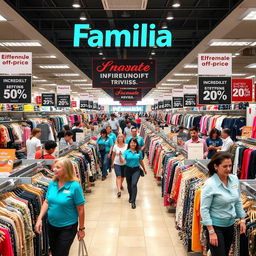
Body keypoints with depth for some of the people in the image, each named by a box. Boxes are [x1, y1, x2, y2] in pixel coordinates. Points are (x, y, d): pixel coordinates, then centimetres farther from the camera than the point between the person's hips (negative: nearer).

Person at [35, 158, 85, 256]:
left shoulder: (75, 186, -21)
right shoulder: (52, 183, -4)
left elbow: (80, 209, -16)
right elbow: (46, 202, 5)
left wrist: (81, 229, -11)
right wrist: (39, 219, -5)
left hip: (68, 227, -6)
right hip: (51, 225, 6)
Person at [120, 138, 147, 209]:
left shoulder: (139, 152, -1)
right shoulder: (126, 152, -4)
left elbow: (141, 161, 12)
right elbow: (122, 161, -15)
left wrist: (144, 169, 21)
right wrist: (120, 156, -34)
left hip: (136, 170, -1)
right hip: (128, 169, 1)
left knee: (134, 184, -18)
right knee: (129, 185, 15)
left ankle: (133, 201, -14)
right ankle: (131, 197, 42)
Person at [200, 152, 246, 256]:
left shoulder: (234, 179, -3)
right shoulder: (210, 184, -21)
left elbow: (238, 201, 11)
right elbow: (204, 209, -18)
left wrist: (242, 220, 9)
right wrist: (211, 232, -19)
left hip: (230, 224, 7)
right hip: (215, 225, -6)